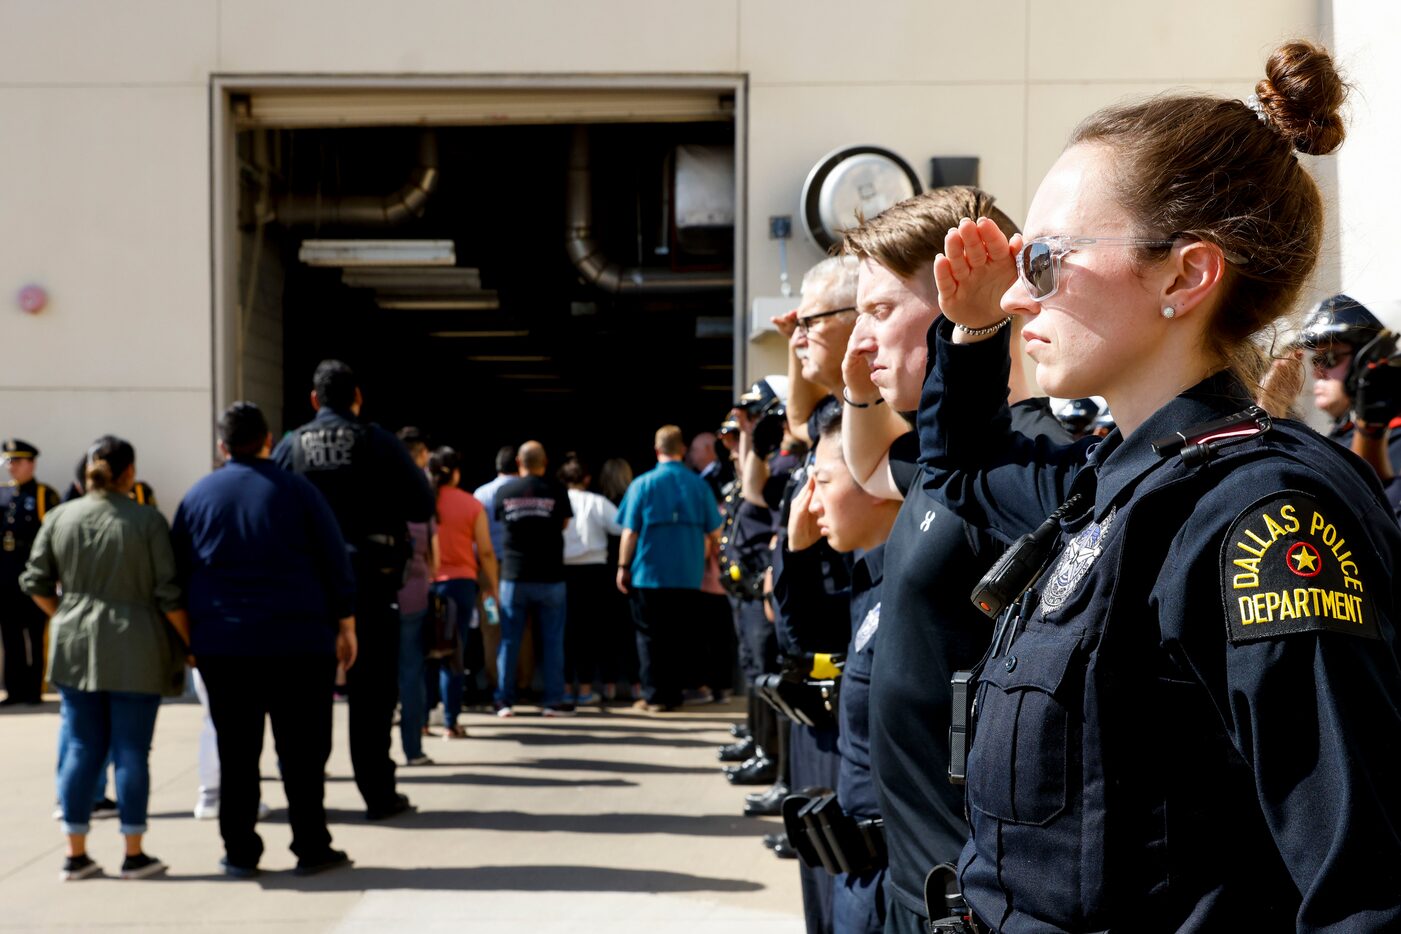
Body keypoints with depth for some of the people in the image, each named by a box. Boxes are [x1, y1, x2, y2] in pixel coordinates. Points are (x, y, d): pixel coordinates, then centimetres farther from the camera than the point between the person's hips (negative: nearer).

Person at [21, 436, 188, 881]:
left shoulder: (59, 518, 2)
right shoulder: (147, 521, -9)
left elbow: (35, 582, 7)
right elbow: (168, 594, -9)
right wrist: (189, 642, 2)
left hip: (75, 648, 4)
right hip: (135, 651, -4)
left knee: (82, 748, 10)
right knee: (131, 750, 3)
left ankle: (75, 854, 15)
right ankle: (134, 855, 9)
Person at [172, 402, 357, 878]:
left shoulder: (197, 496, 6)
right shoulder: (297, 490, 0)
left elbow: (178, 572, 10)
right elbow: (335, 563, -1)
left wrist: (190, 634, 16)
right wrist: (345, 626, 5)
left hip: (221, 644, 2)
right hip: (298, 643, -2)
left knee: (235, 752, 6)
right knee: (302, 749, 4)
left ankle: (239, 852, 8)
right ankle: (311, 848, 5)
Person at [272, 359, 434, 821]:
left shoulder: (291, 445, 3)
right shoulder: (379, 443, -3)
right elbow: (423, 506, -4)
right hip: (370, 579, -2)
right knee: (373, 691, 4)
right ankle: (378, 792, 4)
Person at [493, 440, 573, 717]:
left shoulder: (504, 492, -1)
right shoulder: (556, 491, -5)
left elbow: (500, 521, 9)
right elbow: (564, 525, 6)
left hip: (513, 576, 1)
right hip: (550, 577, -1)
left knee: (509, 640, 7)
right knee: (552, 640, 6)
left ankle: (505, 701, 7)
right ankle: (553, 700, 6)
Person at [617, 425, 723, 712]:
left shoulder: (643, 484, -6)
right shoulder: (699, 485, -2)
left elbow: (630, 531, -7)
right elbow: (714, 531, 1)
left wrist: (623, 566, 2)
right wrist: (709, 562, 17)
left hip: (649, 573, -2)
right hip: (688, 574, 2)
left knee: (650, 635, 7)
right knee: (677, 636, 12)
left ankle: (654, 695, 3)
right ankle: (674, 694, 13)